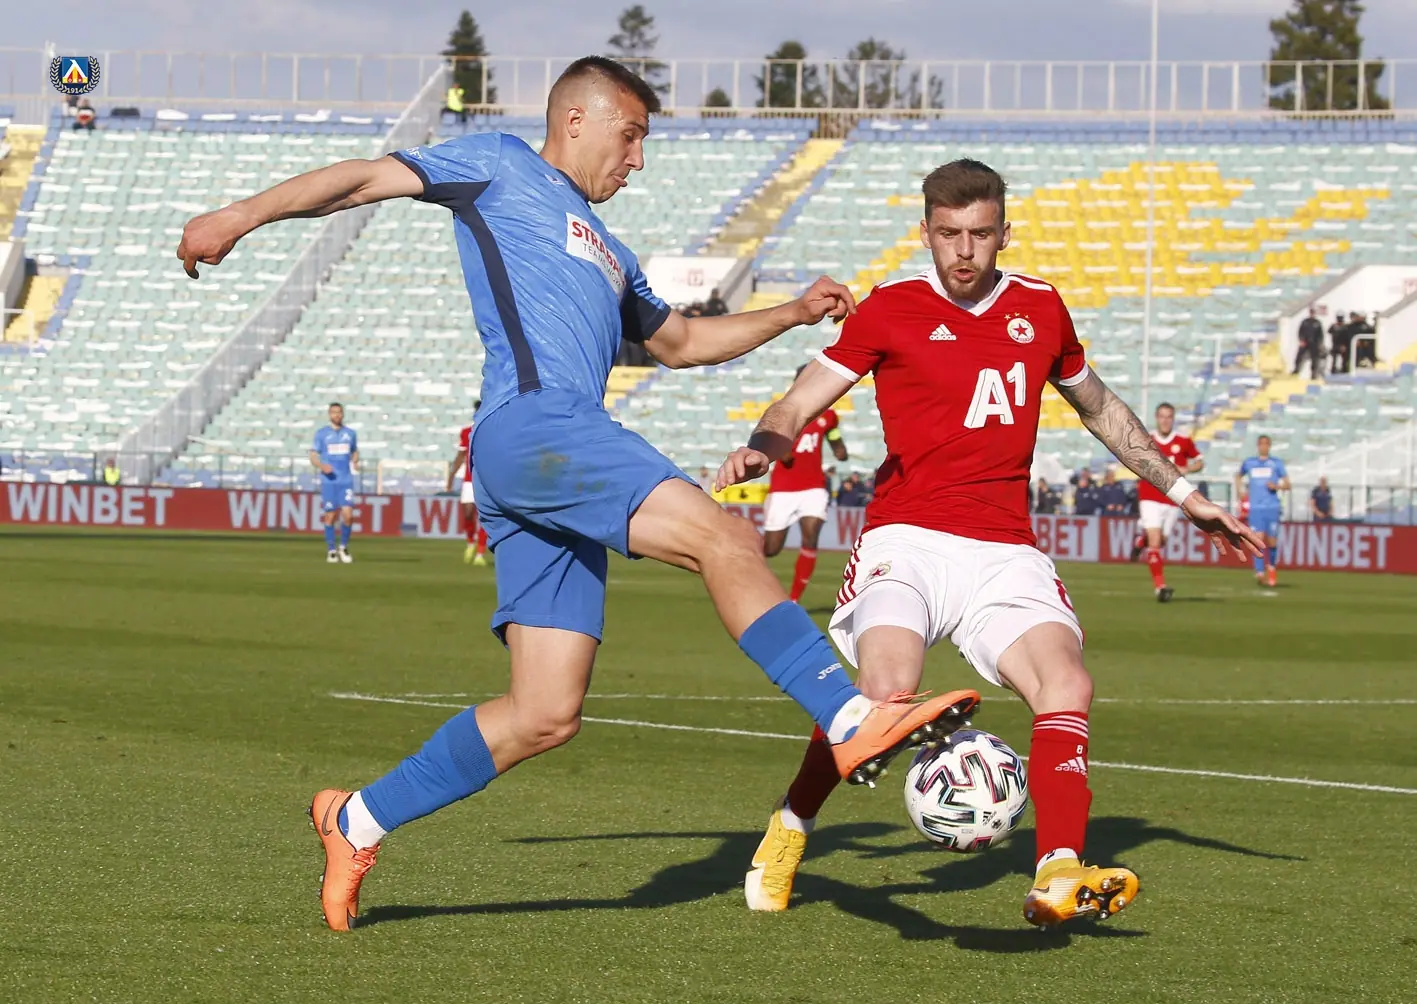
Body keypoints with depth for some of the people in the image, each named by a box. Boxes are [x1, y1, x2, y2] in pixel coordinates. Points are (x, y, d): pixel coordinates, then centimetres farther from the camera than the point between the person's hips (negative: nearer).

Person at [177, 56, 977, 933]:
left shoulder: (607, 257, 37)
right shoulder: (502, 168, 15)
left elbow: (683, 341, 49)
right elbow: (367, 178, 9)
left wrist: (792, 315, 39)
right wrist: (245, 214, -4)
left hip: (564, 469, 9)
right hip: (532, 424, -9)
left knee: (545, 716, 1)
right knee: (722, 538, -24)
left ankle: (358, 823, 10)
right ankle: (853, 721, -33)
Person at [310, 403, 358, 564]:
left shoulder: (350, 433, 10)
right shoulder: (321, 434, 3)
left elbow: (355, 452, 22)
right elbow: (313, 455, 2)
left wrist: (355, 462, 0)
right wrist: (322, 466, -18)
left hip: (346, 480, 1)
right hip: (329, 480, -1)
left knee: (348, 514, -10)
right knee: (330, 516, 0)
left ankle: (343, 547, 9)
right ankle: (331, 550, 11)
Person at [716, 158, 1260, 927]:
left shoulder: (1041, 309, 14)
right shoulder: (890, 310, 2)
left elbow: (1098, 407, 30)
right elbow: (799, 406, 2)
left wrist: (1180, 492, 33)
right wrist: (760, 449, -21)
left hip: (1004, 554, 4)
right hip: (907, 539, -3)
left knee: (1066, 685, -22)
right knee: (885, 690, -26)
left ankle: (1058, 878, -27)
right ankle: (790, 828, -1)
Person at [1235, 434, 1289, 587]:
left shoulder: (1277, 463, 8)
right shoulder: (1248, 463, 13)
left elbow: (1287, 484, 6)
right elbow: (1239, 476, 33)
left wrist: (1277, 486, -14)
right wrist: (1239, 490, 16)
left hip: (1272, 507, 0)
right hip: (1255, 507, 0)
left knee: (1272, 542, 3)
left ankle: (1272, 566, 31)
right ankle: (1260, 573, -17)